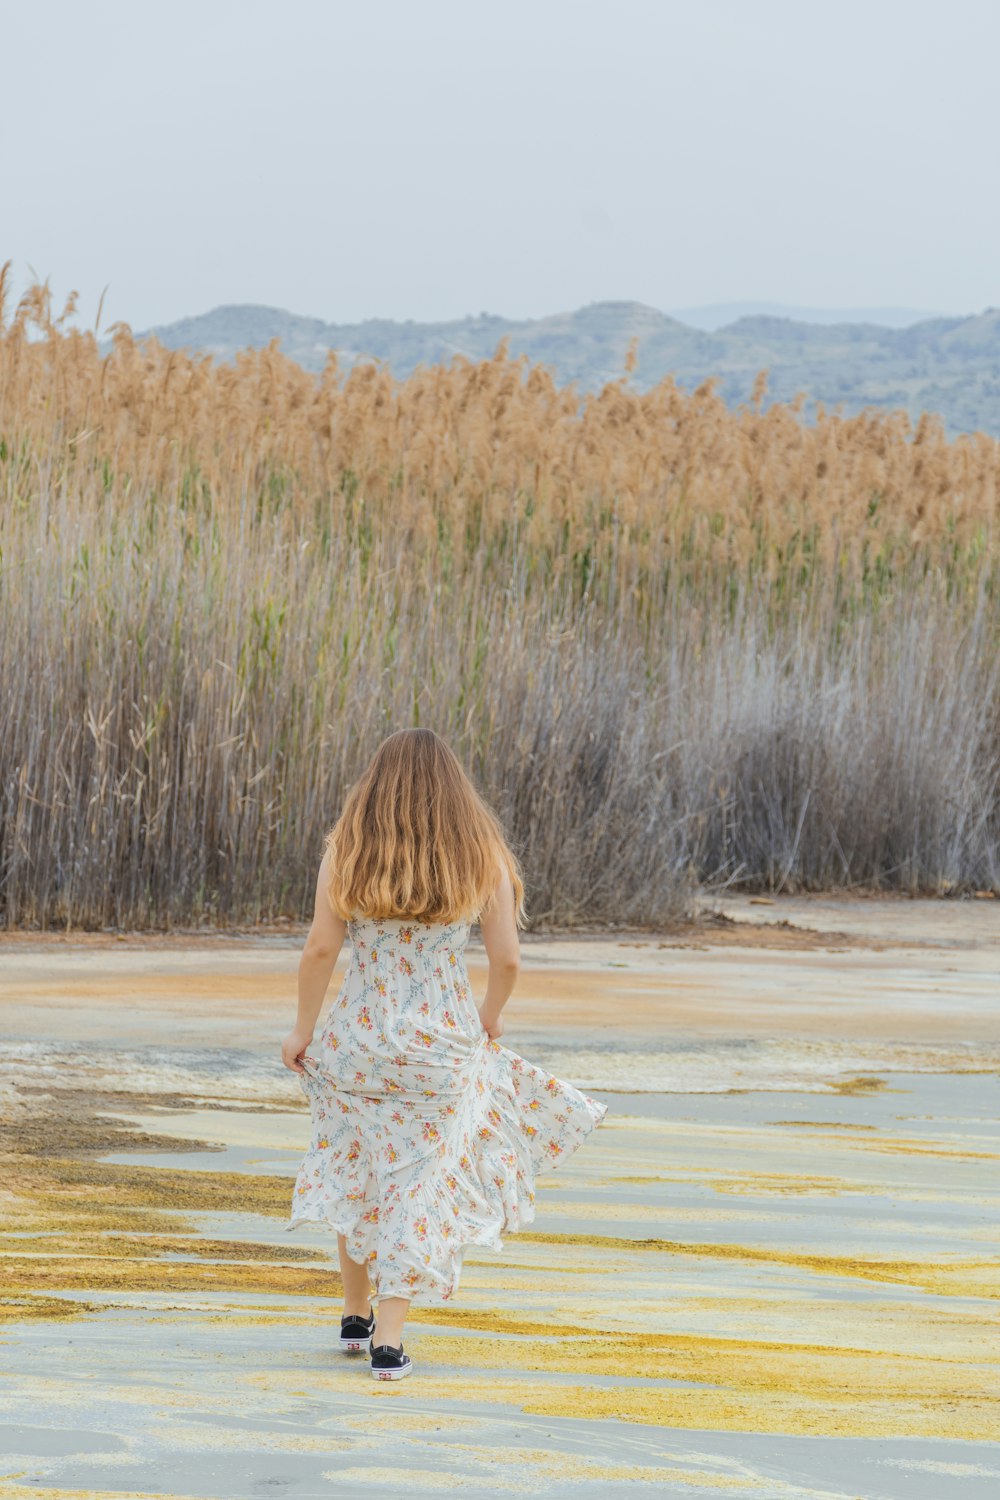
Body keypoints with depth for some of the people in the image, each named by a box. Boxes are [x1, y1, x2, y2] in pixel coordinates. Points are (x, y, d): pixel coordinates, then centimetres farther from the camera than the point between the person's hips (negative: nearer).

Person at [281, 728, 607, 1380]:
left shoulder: (347, 851, -4)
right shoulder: (482, 859, -3)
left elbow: (321, 947, -7)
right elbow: (507, 958, -3)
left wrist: (303, 1028, 4)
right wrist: (491, 1015, 16)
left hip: (358, 1035, 1)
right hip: (444, 1043, -1)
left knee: (357, 1172, 21)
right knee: (420, 1182, 5)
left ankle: (355, 1315, 31)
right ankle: (389, 1341, 0)